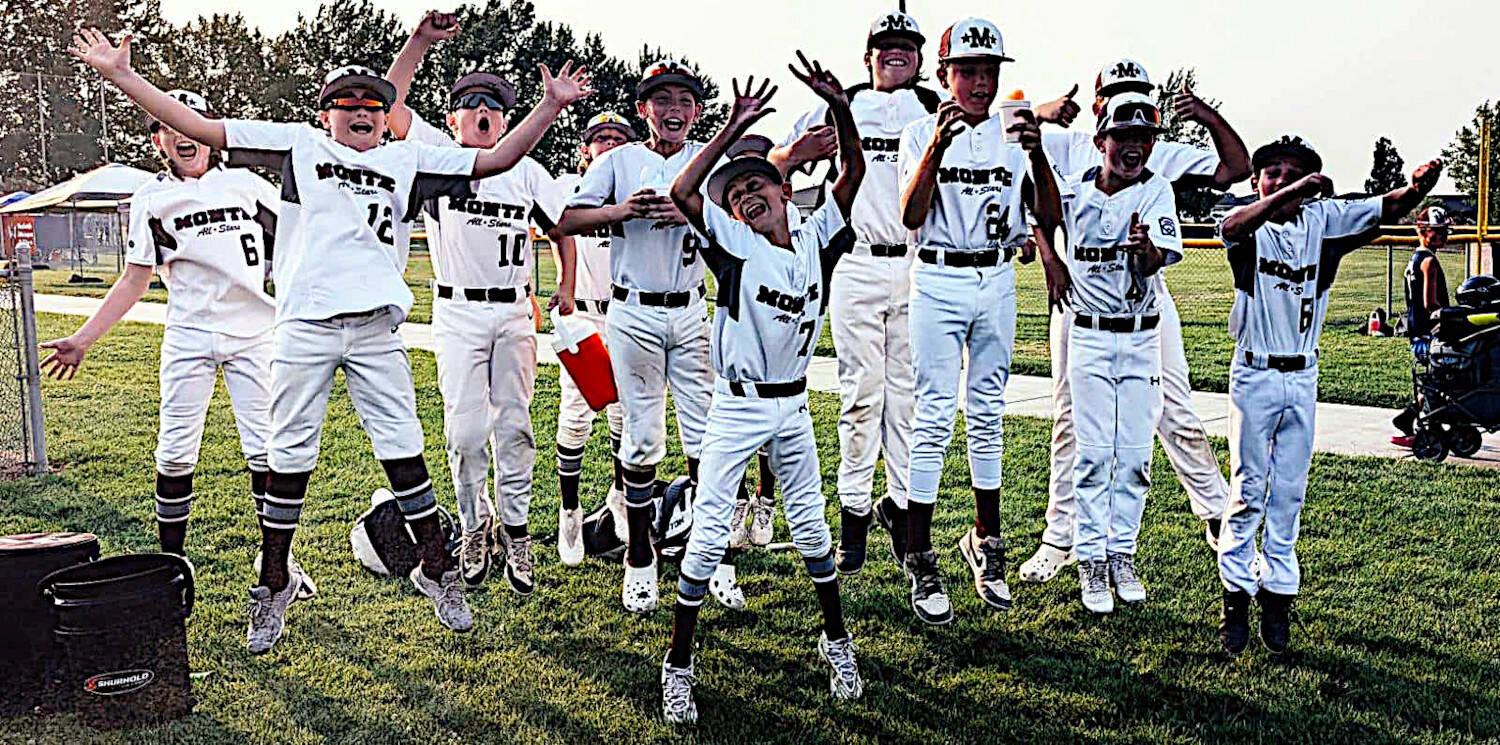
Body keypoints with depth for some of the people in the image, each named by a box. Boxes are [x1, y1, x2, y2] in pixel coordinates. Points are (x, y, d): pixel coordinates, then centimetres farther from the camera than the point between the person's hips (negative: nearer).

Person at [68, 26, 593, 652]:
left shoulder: (409, 161, 15)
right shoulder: (300, 145, 11)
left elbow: (496, 159, 11)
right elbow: (200, 128, 9)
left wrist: (551, 105, 3)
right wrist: (121, 74, 5)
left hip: (375, 330, 1)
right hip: (305, 325, -1)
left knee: (403, 451, 2)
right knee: (290, 457, 5)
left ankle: (438, 572, 15)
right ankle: (274, 583, 19)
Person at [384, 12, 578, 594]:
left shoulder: (526, 170, 12)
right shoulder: (438, 153, 5)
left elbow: (561, 228, 17)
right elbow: (391, 105, -8)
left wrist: (566, 288, 4)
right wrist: (420, 42, -15)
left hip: (515, 313, 2)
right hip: (458, 313, -2)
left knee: (513, 426, 4)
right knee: (466, 430, -4)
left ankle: (514, 533, 13)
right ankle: (475, 529, 14)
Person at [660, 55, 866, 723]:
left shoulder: (814, 239, 1)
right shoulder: (735, 245, -9)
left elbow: (853, 171, -1)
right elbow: (681, 193, -22)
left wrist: (839, 106, -14)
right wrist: (734, 128, -22)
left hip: (792, 406, 4)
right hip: (737, 407, -3)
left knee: (810, 527, 15)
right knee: (708, 535, -2)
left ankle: (836, 641, 31)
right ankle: (678, 664, 9)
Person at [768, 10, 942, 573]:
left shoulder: (939, 112, 13)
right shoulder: (840, 108, 12)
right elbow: (774, 165, 14)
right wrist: (801, 152, -9)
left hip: (917, 268, 1)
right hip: (857, 266, -1)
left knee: (908, 391, 5)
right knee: (861, 391, -3)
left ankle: (902, 504, 17)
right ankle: (854, 510, 6)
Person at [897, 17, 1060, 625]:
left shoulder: (1014, 137, 7)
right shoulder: (921, 134, 1)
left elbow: (1048, 220, -3)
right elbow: (911, 217, -14)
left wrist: (1037, 155, -18)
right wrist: (938, 145, -25)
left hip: (997, 283, 3)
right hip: (938, 283, -3)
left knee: (988, 414, 10)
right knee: (935, 416, -5)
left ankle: (985, 541, 23)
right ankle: (919, 559, 3)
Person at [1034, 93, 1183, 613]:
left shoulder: (1156, 191, -6)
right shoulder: (1072, 191, -4)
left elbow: (1158, 259, -19)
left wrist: (1145, 246, -42)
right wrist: (1050, 259, 3)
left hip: (1141, 339, 1)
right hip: (1090, 337, 0)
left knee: (1135, 454, 4)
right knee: (1094, 453, -1)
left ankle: (1122, 552, 18)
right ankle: (1091, 559, 8)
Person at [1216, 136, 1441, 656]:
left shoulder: (1324, 219, 2)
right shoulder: (1250, 225, -8)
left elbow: (1385, 208, -6)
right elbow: (1232, 227, -31)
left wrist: (1417, 188, -29)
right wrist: (1289, 193, -45)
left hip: (1302, 379, 3)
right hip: (1254, 375, -3)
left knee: (1289, 491, 10)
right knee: (1249, 488, 3)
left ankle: (1277, 593, 20)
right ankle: (1236, 594, 13)